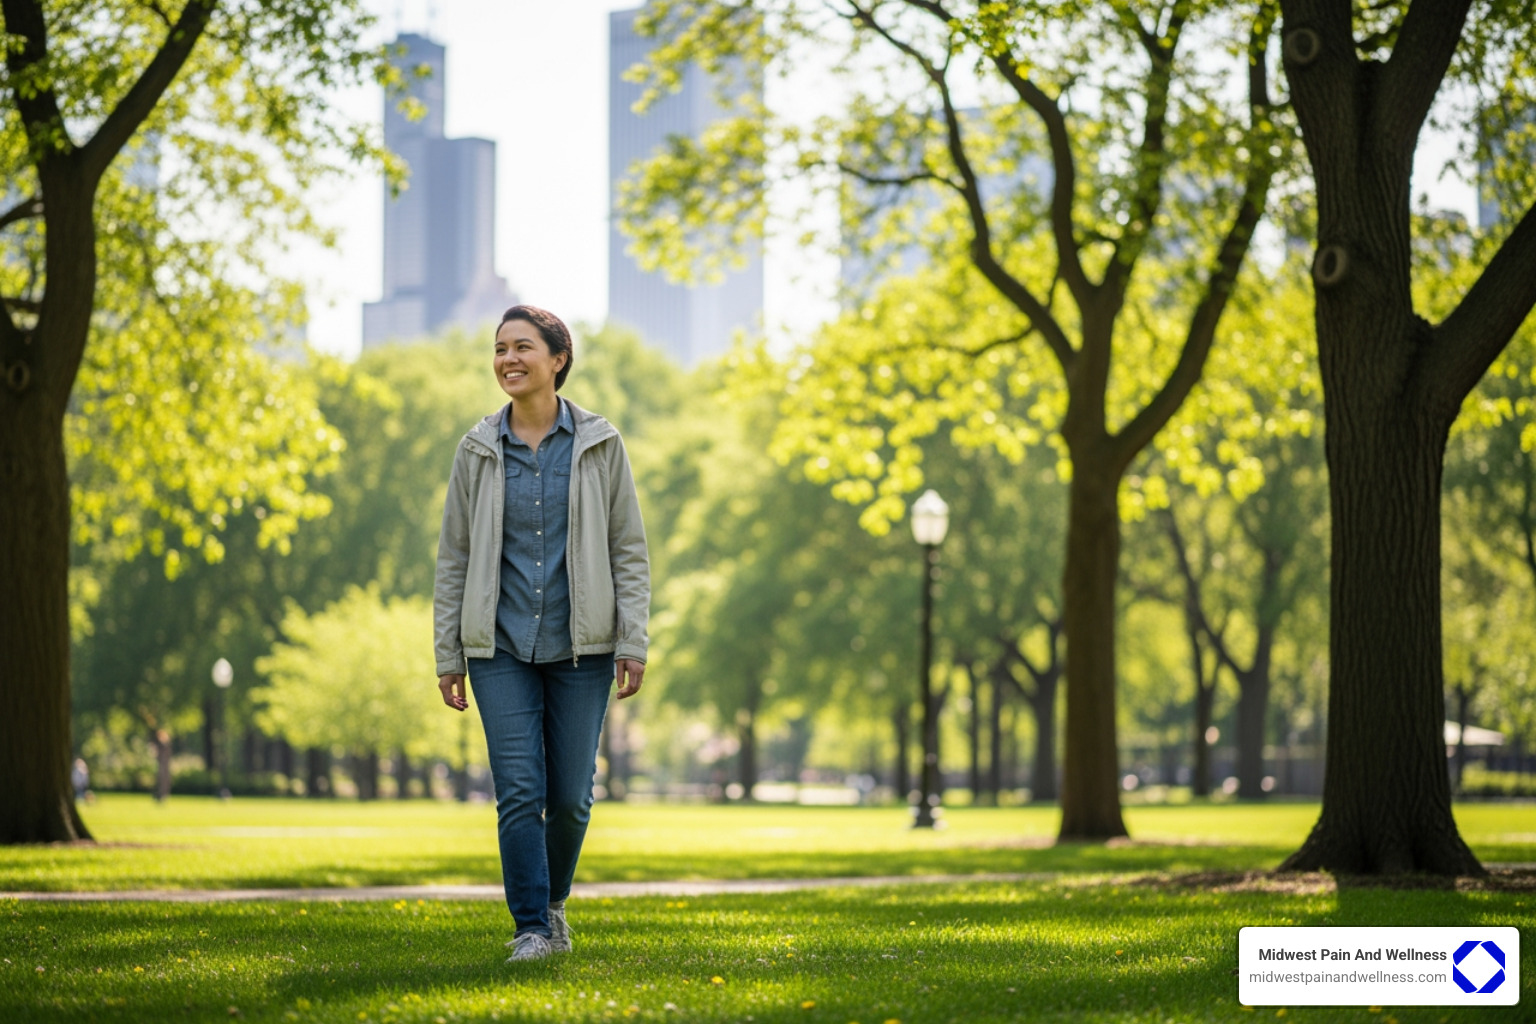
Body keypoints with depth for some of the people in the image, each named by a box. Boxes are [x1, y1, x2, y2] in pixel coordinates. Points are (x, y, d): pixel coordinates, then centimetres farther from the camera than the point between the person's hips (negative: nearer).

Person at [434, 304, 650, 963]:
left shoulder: (599, 445, 1)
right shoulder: (478, 451, 4)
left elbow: (630, 550, 1)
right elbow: (453, 558, 7)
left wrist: (633, 643, -6)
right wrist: (447, 656, 3)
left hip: (580, 647, 0)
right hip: (501, 647, 0)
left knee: (570, 795, 3)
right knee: (519, 791, -8)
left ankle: (553, 901, 28)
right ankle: (531, 928, -1)